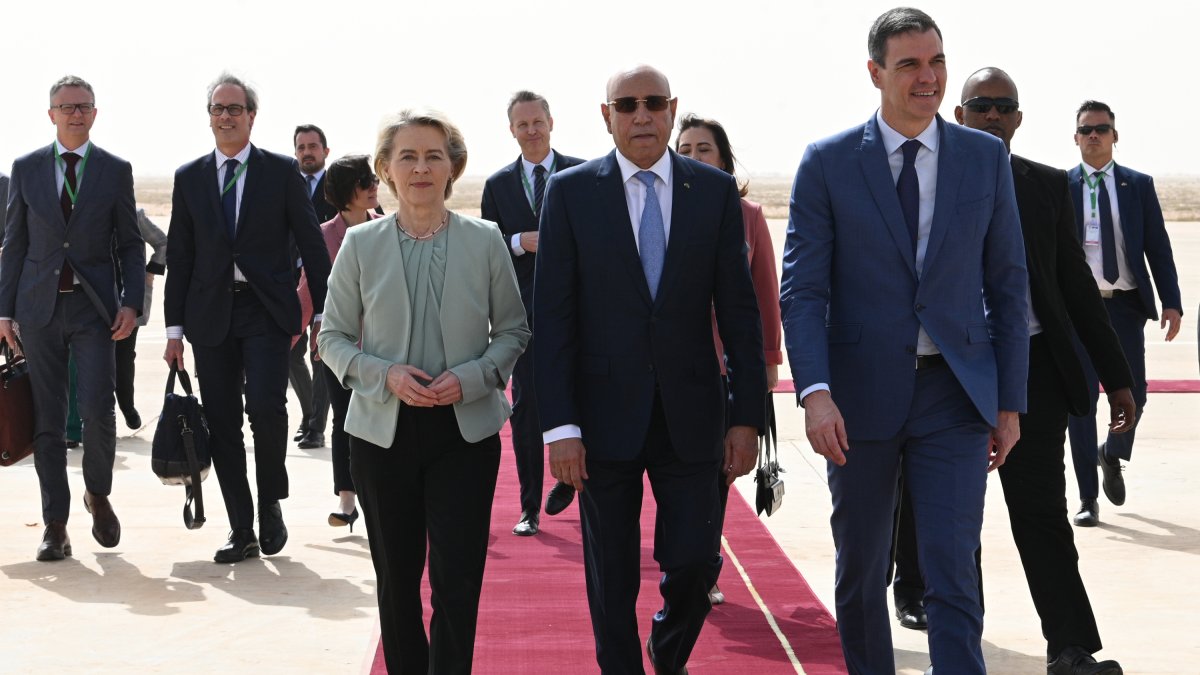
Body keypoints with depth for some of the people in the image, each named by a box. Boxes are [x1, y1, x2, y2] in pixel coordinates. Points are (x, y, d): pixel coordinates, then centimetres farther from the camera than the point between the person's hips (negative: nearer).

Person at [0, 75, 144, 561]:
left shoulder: (116, 170, 5)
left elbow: (131, 245, 6)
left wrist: (131, 303, -6)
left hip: (93, 306, -1)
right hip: (39, 306, 1)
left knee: (97, 410, -11)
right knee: (47, 421, 3)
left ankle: (98, 494, 17)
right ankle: (55, 525, 11)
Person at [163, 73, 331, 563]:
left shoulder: (281, 172, 3)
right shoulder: (189, 178, 10)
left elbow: (310, 243, 3)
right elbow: (179, 256, 10)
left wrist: (325, 311, -1)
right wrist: (175, 328, 6)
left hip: (266, 310, -3)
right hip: (211, 314, 3)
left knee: (265, 407, -17)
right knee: (221, 422, 3)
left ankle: (271, 505, 8)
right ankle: (242, 531, 13)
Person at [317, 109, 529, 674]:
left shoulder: (485, 240, 0)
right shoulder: (360, 244, 1)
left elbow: (513, 331, 5)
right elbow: (332, 337, 5)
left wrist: (470, 378, -13)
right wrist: (386, 375, -13)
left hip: (465, 430, -1)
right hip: (383, 431, 1)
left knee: (458, 583, -6)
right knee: (396, 579, 12)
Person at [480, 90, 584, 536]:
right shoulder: (498, 185, 8)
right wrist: (521, 242, -13)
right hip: (524, 311, 1)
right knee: (526, 407, 1)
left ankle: (569, 476, 33)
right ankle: (530, 507, 9)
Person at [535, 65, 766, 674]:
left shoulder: (715, 191, 3)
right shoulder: (571, 191, -1)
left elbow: (739, 309, 4)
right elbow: (552, 316, -4)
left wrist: (746, 416, -1)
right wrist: (559, 424, -10)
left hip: (690, 413, 1)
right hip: (606, 413, -1)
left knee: (695, 560, 2)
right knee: (612, 577, 7)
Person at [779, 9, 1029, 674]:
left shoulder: (985, 157, 3)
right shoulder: (827, 163, -2)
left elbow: (1007, 283, 7)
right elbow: (802, 289, -6)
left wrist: (1010, 400, 4)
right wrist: (815, 392, -19)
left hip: (955, 394, 0)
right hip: (861, 394, 0)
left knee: (951, 574, -6)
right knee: (860, 570, 13)